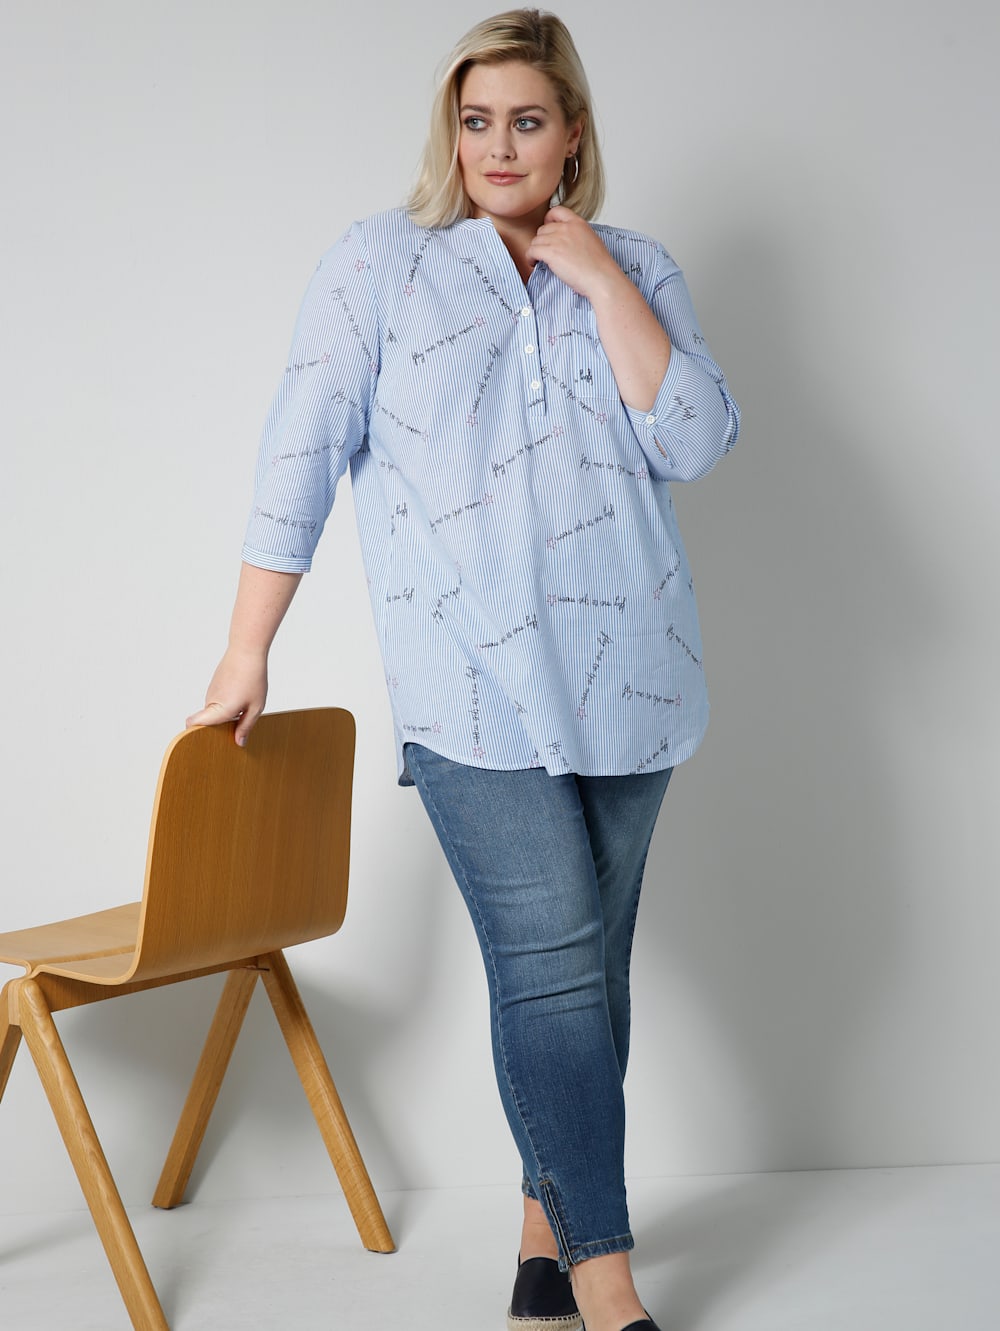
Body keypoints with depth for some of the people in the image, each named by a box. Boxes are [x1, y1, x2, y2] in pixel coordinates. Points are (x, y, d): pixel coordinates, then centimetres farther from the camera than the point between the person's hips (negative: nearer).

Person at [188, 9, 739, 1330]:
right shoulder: (377, 264, 7)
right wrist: (247, 653, 1)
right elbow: (303, 454, 3)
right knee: (547, 962, -9)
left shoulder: (637, 270, 14)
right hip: (474, 679, -3)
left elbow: (696, 440, 0)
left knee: (593, 962, 7)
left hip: (627, 669, 4)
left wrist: (599, 279, -4)